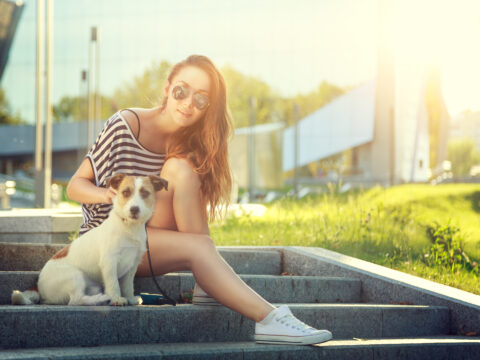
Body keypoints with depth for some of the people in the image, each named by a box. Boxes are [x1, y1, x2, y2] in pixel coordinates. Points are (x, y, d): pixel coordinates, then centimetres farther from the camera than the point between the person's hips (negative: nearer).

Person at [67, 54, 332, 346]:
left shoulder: (190, 141, 2)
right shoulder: (124, 126, -13)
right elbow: (75, 186, -9)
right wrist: (108, 195, -31)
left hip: (152, 235, 4)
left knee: (181, 169, -22)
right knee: (198, 247, -30)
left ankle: (207, 284, -25)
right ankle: (268, 319, -39)